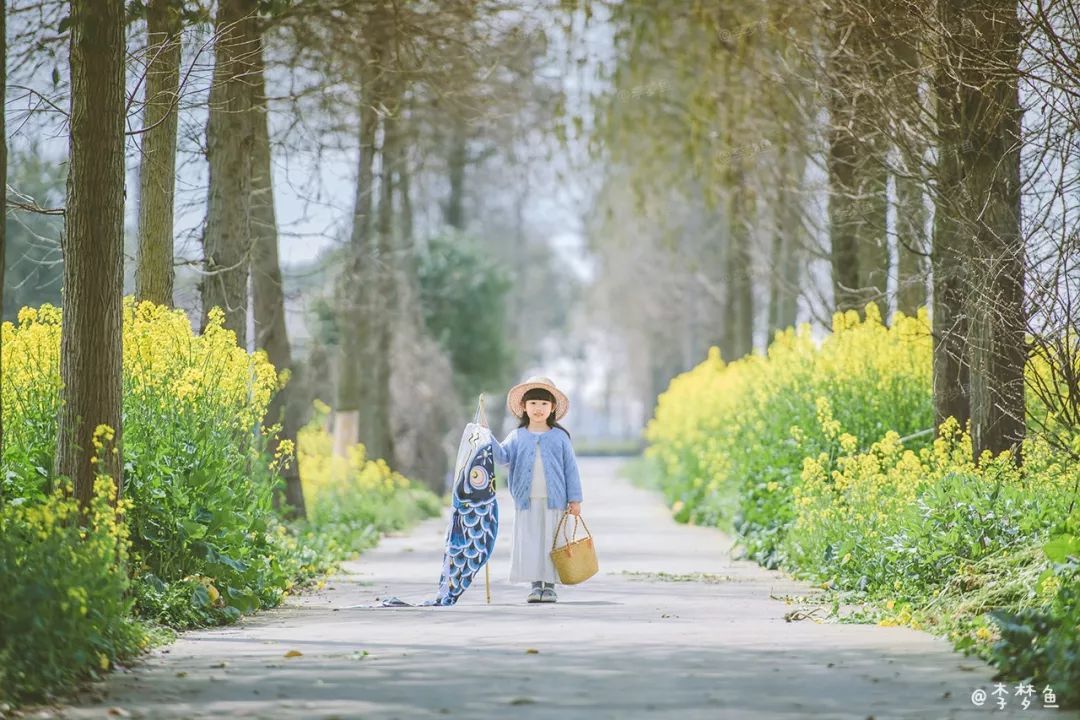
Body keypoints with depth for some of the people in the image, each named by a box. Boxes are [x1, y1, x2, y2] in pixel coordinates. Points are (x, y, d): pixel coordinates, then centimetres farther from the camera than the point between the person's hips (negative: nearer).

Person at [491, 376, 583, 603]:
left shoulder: (560, 437, 5)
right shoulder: (517, 437, 8)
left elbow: (571, 468, 5)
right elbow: (502, 456, -5)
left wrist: (575, 499, 0)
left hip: (554, 500, -1)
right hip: (526, 500, 1)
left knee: (551, 542, 1)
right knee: (529, 542, 1)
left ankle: (549, 586, 8)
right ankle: (535, 585, 7)